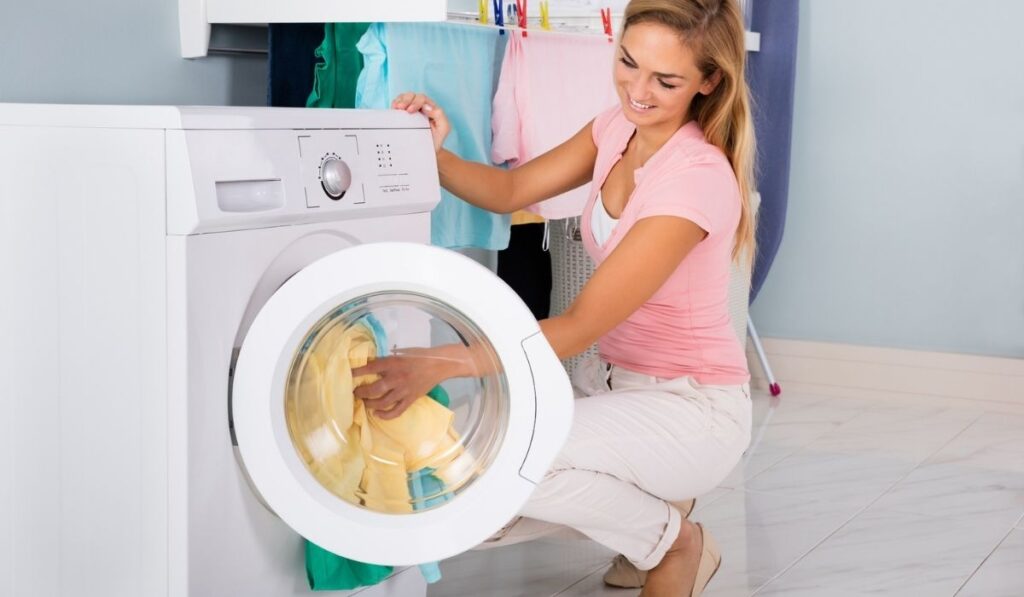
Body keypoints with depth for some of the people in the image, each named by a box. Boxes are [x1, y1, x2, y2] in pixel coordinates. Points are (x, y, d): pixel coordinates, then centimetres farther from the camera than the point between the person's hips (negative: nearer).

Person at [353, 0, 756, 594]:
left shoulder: (697, 178, -27)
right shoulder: (619, 128, -2)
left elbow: (578, 327, -29)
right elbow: (511, 190, 2)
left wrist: (437, 366, -35)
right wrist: (433, 153, -18)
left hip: (693, 410, -8)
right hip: (618, 380, 8)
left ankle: (674, 542, -1)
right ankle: (644, 508, 14)